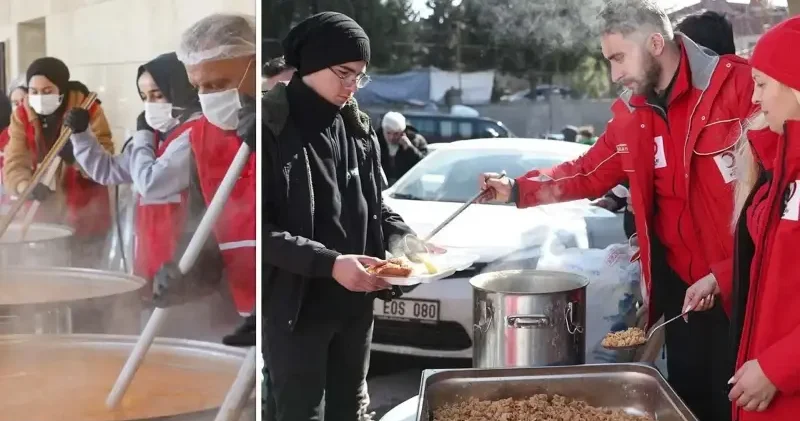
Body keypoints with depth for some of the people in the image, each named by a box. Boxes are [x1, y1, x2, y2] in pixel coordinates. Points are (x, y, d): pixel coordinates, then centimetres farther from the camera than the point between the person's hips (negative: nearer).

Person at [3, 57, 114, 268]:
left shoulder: (89, 110, -9)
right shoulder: (22, 115, 0)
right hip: (42, 216, 3)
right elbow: (14, 162, -10)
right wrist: (27, 186, -31)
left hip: (83, 218, -3)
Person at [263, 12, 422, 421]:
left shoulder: (356, 127, 7)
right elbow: (260, 229, -17)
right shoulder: (270, 127, -12)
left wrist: (410, 241, -3)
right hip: (294, 305, -6)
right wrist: (329, 263, -25)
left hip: (355, 301, 6)